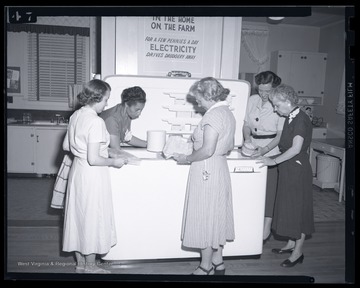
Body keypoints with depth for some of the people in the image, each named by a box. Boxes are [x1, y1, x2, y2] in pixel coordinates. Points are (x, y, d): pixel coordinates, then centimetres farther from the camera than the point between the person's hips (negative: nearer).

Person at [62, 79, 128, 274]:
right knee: (92, 217, 6)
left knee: (79, 215, 17)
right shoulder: (95, 121, -22)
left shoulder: (76, 115, 4)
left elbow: (66, 146, 13)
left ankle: (80, 263, 32)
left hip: (77, 169, 9)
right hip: (92, 174, -9)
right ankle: (90, 266, 22)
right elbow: (94, 159, -25)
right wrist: (114, 161, -10)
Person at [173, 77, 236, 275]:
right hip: (220, 168, 10)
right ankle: (218, 263, 29)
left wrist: (186, 159, -12)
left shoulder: (213, 115, -19)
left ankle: (205, 268, 16)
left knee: (205, 218, 2)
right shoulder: (228, 113, 11)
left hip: (206, 172, -10)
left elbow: (207, 150, -25)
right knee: (217, 216, 16)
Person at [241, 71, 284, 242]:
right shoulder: (252, 100, 7)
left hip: (271, 152, -4)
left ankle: (266, 226, 7)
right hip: (253, 151, 5)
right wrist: (247, 139, -5)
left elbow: (281, 135, -10)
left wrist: (265, 149, -23)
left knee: (269, 188, -3)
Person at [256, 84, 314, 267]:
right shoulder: (290, 118, 9)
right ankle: (291, 243, 31)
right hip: (288, 169, 9)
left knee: (298, 208, 1)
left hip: (298, 169, -9)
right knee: (289, 207, 17)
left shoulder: (301, 120, -19)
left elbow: (296, 148, -26)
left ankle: (298, 252, 14)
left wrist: (274, 161, -22)